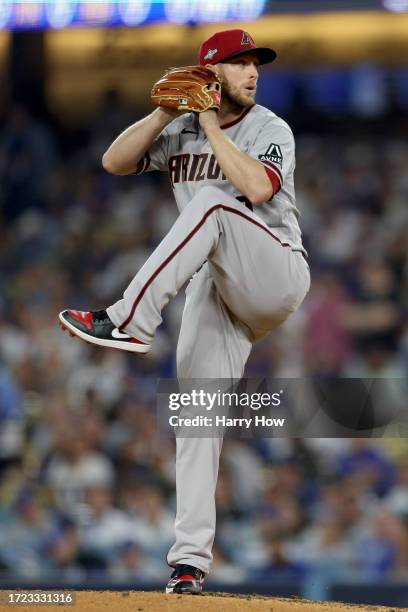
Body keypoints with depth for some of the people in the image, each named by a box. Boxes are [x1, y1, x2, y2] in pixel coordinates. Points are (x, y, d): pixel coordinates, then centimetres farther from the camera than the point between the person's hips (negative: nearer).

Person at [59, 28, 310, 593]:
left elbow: (257, 188, -20)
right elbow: (115, 162, 2)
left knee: (210, 202, -30)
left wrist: (211, 127, -14)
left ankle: (128, 322, -37)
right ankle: (191, 557, -9)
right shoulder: (179, 133, 12)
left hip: (276, 276, -4)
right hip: (213, 288, 4)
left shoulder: (271, 130, -1)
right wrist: (166, 113, -8)